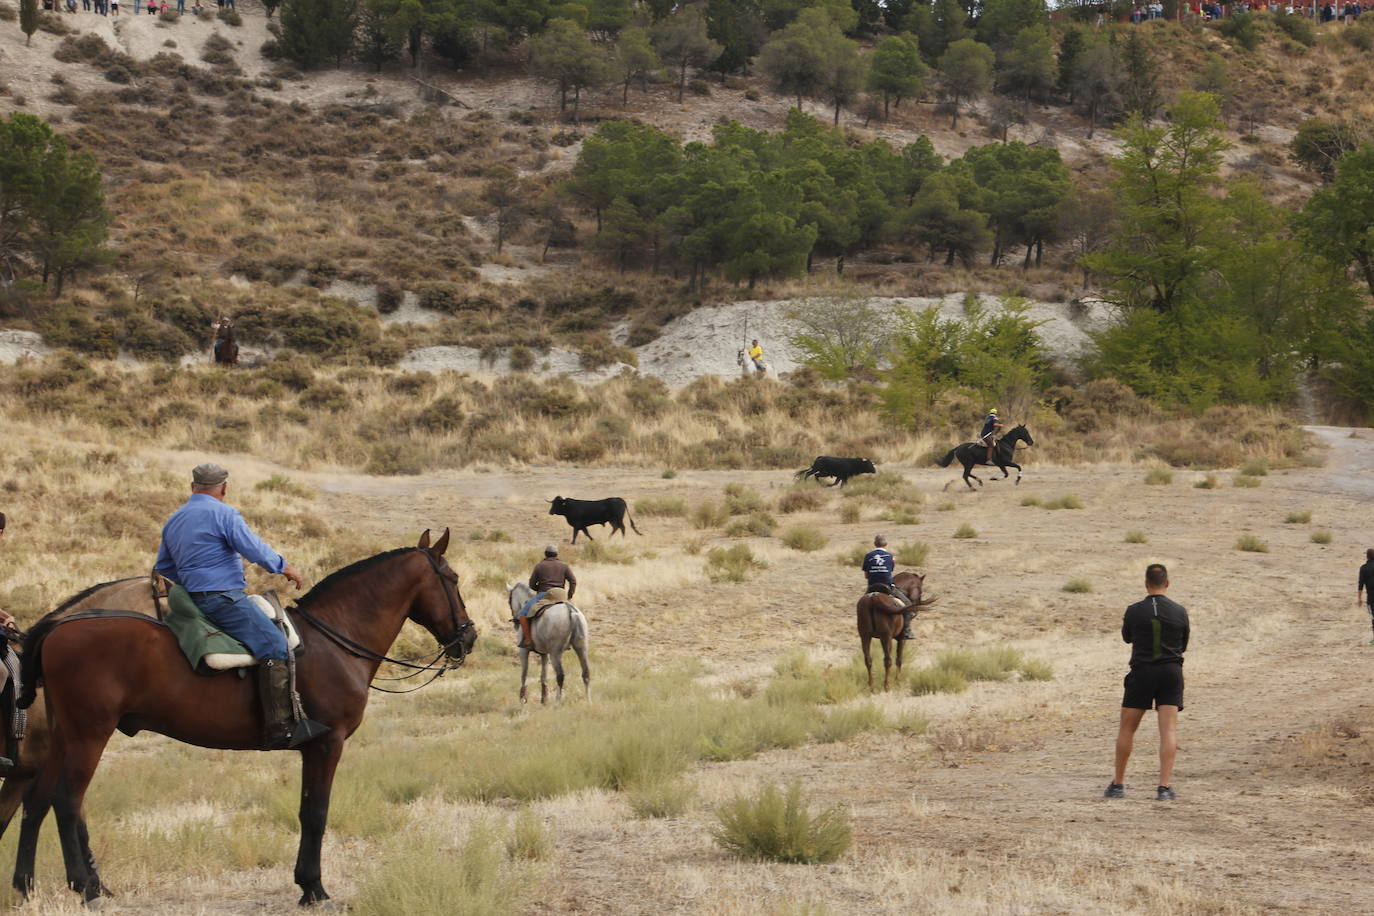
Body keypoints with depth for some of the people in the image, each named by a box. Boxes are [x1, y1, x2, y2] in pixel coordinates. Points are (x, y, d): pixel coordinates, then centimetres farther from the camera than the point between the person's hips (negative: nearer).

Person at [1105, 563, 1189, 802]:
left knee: (1127, 729, 11)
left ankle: (1118, 784, 17)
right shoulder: (1179, 612, 0)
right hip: (1171, 673, 1)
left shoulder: (1135, 611, -5)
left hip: (1142, 674, -1)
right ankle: (1164, 786, -15)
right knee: (1169, 730, -3)